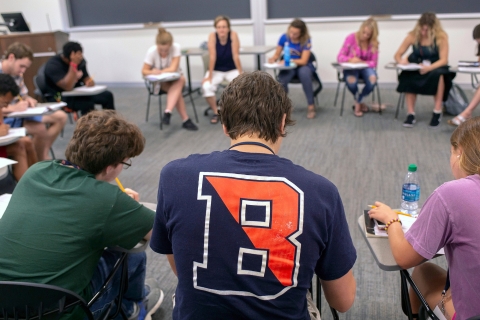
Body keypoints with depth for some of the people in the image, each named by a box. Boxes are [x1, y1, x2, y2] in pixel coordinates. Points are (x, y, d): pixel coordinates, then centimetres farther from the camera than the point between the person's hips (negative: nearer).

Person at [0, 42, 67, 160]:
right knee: (40, 128, -33)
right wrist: (13, 108, -33)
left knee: (60, 116, 4)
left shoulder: (17, 74, 5)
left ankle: (44, 156, -3)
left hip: (19, 114, 9)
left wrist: (28, 99, -7)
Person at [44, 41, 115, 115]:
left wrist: (90, 82, -14)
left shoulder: (80, 61, -1)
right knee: (88, 103, -33)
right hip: (60, 97, -7)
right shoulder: (53, 65, -21)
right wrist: (74, 64, -37)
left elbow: (86, 78, 11)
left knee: (107, 95, -8)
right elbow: (68, 87, -33)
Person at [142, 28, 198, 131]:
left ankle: (168, 112, -44)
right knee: (178, 91, -31)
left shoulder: (176, 47, -18)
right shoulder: (151, 52, -16)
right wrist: (154, 72, -33)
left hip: (174, 78, 2)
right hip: (159, 82, -2)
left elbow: (173, 68, -20)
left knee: (181, 80, -34)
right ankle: (186, 120, -31)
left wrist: (159, 71, -22)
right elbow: (144, 71, -12)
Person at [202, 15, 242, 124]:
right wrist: (209, 76, -21)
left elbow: (236, 56, -18)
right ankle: (216, 112, -6)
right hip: (216, 70, 0)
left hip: (232, 69, 0)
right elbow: (212, 57, -20)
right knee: (206, 86, -29)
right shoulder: (212, 36, -17)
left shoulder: (233, 35, -18)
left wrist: (241, 74, -17)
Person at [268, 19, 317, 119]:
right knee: (281, 80, -34)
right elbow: (277, 54, 0)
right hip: (288, 67, 1)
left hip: (303, 66, -1)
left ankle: (311, 105, -27)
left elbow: (303, 61, -18)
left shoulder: (306, 41, -14)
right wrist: (273, 58, -24)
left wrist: (289, 60, -31)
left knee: (304, 73, -40)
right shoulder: (284, 37, -8)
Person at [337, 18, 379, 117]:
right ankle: (359, 102, -1)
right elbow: (340, 57, -14)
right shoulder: (351, 38, -13)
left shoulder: (374, 42, -5)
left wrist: (361, 62, -27)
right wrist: (350, 59, -36)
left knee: (372, 80, -33)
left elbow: (374, 62, -8)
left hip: (365, 67, 2)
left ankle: (357, 102, -3)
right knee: (351, 82, -38)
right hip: (351, 68, -2)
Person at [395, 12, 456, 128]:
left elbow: (444, 60, -17)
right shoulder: (413, 36, -10)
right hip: (416, 68, 1)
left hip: (436, 67, -1)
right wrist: (401, 61, -29)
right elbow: (397, 55, -4)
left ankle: (437, 112, -27)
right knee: (407, 76, -32)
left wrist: (429, 68, -37)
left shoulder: (441, 37, -14)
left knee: (438, 75, -36)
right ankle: (410, 114, -28)